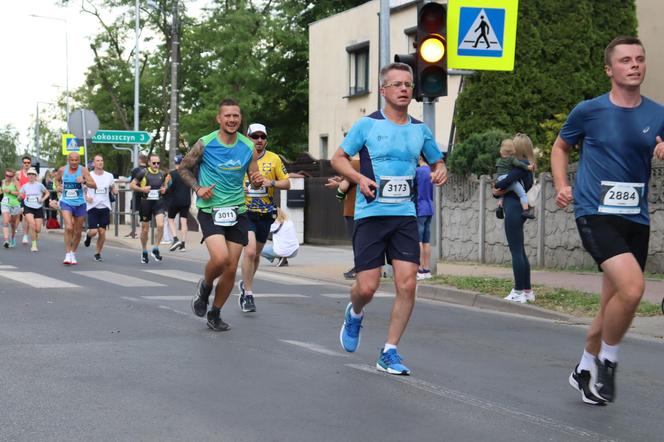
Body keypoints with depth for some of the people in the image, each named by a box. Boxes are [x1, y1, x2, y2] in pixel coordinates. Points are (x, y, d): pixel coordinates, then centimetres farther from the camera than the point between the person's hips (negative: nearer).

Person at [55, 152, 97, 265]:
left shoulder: (83, 170, -7)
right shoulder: (62, 170, -1)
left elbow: (94, 185, -13)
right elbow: (57, 179, 21)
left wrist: (84, 181, -30)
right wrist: (58, 186, 1)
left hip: (80, 203, 1)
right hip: (66, 202, -1)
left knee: (78, 232, 10)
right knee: (68, 228, -20)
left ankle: (73, 254, 30)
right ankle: (67, 254, -15)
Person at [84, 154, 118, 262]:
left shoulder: (109, 176, 4)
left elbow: (113, 189, 16)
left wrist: (115, 192, -7)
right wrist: (86, 197, -15)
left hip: (105, 207, 2)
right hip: (92, 207, -2)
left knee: (102, 232, 0)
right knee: (93, 231, -10)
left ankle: (98, 253, 16)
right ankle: (88, 236, 28)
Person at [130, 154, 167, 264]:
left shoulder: (161, 174, 9)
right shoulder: (143, 172, -4)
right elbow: (132, 185, -1)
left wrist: (164, 190, 4)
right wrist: (142, 189, -16)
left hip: (158, 202, 2)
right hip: (145, 202, -2)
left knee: (160, 225, -18)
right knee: (145, 229, 7)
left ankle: (155, 249, -3)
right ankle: (144, 253, 24)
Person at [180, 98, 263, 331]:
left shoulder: (248, 147, 2)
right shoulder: (205, 144, -7)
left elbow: (254, 180, 10)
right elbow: (184, 168, 6)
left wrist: (258, 181, -13)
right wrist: (197, 188, -10)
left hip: (237, 212, 4)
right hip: (210, 211, -4)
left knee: (231, 269, 4)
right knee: (220, 258, -24)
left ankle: (215, 314, 24)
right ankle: (205, 286, 11)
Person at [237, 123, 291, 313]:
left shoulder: (274, 159, 2)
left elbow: (287, 183, 4)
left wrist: (271, 183, -14)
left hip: (265, 213, 3)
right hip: (245, 211, -3)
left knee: (256, 253, 14)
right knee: (249, 251, -18)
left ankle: (245, 283, 39)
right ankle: (248, 294, -9)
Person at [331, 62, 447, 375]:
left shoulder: (420, 130, 10)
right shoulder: (367, 125, -1)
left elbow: (437, 161, 23)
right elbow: (338, 158, 4)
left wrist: (440, 171, -1)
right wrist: (359, 178, -14)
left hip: (405, 215, 3)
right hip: (370, 215, -3)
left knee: (407, 284, -8)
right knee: (367, 287, -5)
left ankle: (389, 353, 5)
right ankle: (355, 314, 33)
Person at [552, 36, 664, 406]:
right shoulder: (589, 111, -1)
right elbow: (561, 147, 14)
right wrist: (562, 186, 0)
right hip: (595, 213, -4)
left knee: (614, 302, 11)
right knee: (632, 288, -24)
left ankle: (585, 370, 33)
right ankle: (608, 361, 0)